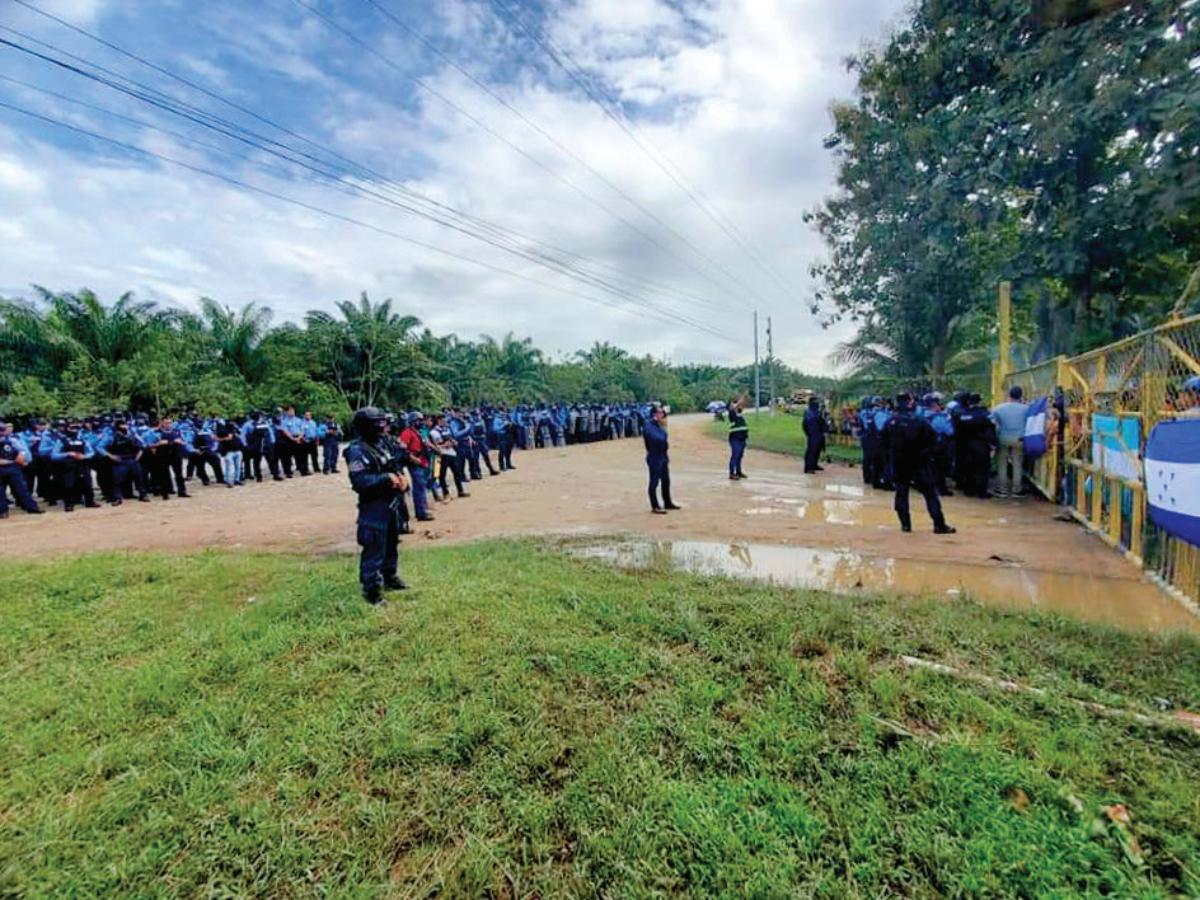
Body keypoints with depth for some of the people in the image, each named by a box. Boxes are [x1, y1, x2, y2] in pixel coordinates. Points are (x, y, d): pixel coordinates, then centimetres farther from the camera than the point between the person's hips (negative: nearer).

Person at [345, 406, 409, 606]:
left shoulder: (380, 444, 10)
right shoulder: (357, 451, -18)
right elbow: (359, 481, -26)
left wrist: (398, 461, 1)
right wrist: (385, 477, -29)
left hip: (390, 503, 10)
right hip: (374, 506, -9)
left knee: (391, 543, 21)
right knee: (374, 549, -2)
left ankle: (390, 578, 37)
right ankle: (371, 590, 9)